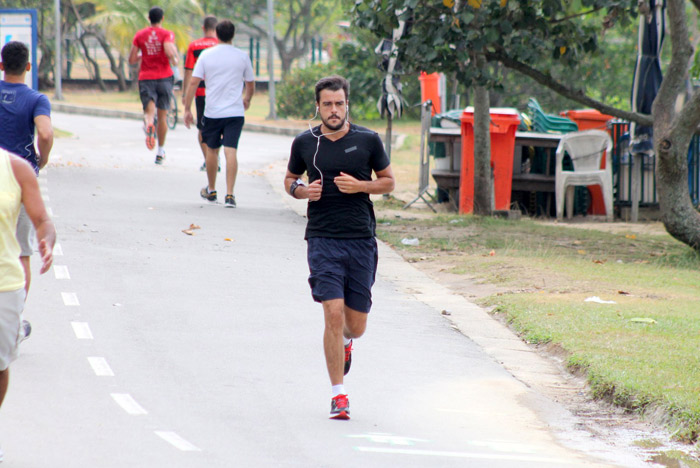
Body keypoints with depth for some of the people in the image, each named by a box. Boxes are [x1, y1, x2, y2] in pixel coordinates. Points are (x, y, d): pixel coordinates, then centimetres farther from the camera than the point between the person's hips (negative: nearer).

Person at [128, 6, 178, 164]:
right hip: (164, 77, -1)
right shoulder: (167, 34, -3)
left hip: (146, 78, 1)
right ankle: (160, 152, 18)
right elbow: (169, 51, -22)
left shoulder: (140, 35, 5)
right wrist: (175, 59, 0)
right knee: (162, 115, 11)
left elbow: (132, 60, 4)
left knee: (149, 111, -7)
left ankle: (148, 123, -46)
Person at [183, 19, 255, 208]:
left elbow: (194, 82, -5)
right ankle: (229, 194, -14)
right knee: (231, 151, -6)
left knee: (211, 150, 16)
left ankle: (211, 190, 31)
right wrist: (247, 99, 34)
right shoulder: (242, 56, 1)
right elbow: (250, 84, 13)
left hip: (212, 112, 1)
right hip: (235, 112, -1)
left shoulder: (206, 55, -1)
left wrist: (187, 109, 1)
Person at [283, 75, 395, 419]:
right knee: (334, 313, -14)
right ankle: (338, 394, -6)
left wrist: (360, 186, -10)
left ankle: (344, 341, 47)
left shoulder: (367, 140, 1)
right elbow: (289, 179, 17)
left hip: (361, 239, 1)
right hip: (322, 239, -1)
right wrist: (303, 191, -5)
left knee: (356, 324, 7)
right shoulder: (304, 143, 3)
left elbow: (388, 182, 9)